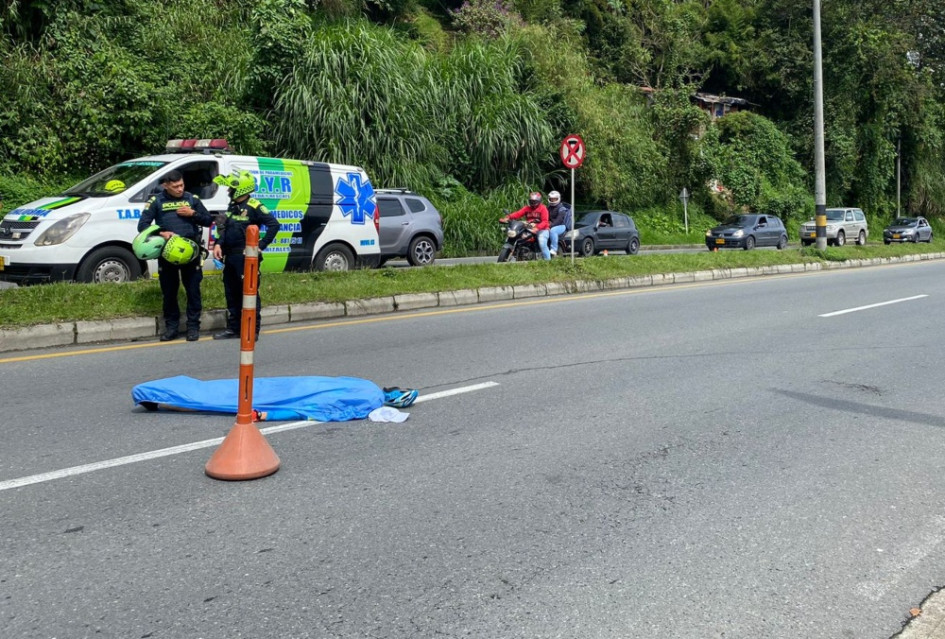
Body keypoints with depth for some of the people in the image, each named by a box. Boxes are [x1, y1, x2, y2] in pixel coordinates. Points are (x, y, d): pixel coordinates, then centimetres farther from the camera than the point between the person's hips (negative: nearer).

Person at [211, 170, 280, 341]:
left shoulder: (254, 207, -11)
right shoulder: (232, 206, 14)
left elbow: (274, 224, -17)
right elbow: (224, 229, 19)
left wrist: (261, 246, -16)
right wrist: (218, 244, 1)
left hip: (246, 258, -9)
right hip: (230, 257, 9)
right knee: (231, 294, 13)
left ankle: (253, 331, 1)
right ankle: (233, 328, 23)